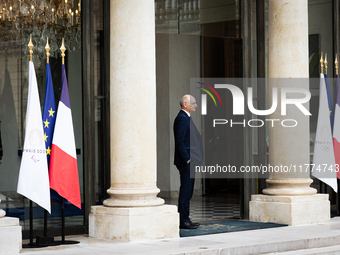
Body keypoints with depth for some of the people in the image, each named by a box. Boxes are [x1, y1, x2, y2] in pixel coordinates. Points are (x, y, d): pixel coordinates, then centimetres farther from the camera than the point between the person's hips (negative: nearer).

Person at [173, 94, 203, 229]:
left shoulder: (186, 118, 18)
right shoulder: (182, 118, -14)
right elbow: (180, 141, -20)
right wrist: (187, 159, -20)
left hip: (189, 162, 11)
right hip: (186, 162, -11)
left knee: (188, 191, 12)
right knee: (185, 191, -7)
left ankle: (185, 219, 17)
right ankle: (183, 221, -4)